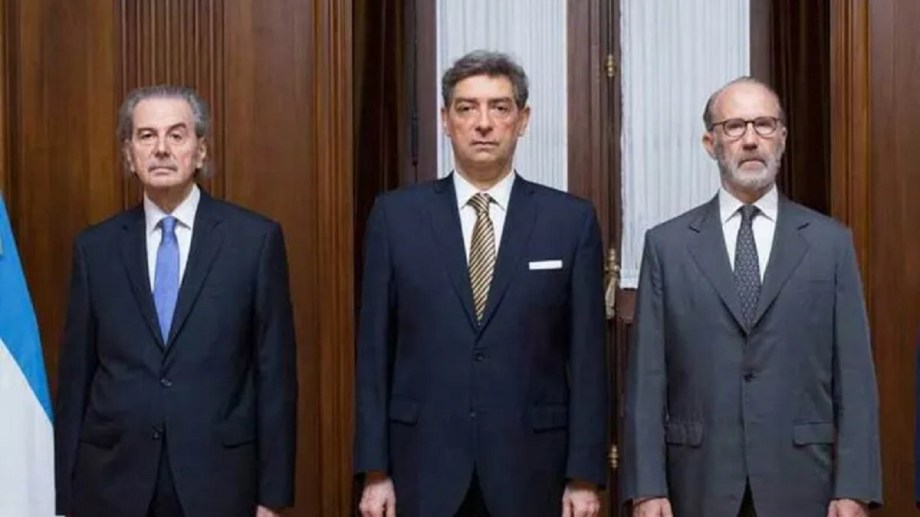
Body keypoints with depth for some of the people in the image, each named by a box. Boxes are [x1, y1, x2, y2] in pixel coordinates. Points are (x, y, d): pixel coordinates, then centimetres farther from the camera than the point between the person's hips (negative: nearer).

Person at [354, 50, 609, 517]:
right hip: (424, 467, 1)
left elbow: (586, 356, 0)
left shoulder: (571, 220, 1)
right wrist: (374, 470, -1)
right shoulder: (396, 215, 2)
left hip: (532, 466, 0)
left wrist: (585, 476, -3)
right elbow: (375, 350, 2)